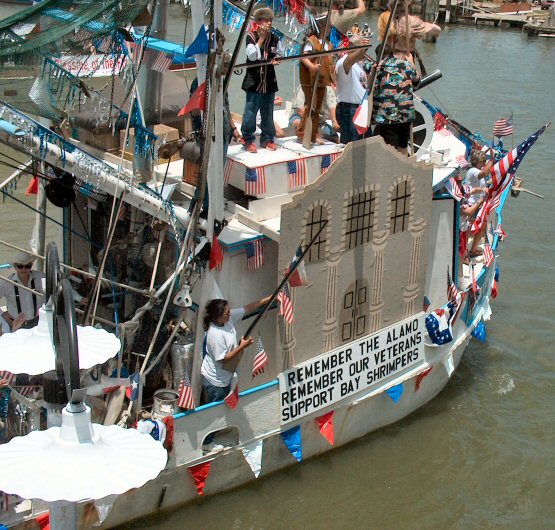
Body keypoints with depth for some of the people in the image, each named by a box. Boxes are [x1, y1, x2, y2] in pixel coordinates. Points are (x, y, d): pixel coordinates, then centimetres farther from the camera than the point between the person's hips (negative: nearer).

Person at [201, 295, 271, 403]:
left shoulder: (228, 317, -10)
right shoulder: (215, 334, -33)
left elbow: (248, 308, 0)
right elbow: (222, 359, -27)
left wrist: (268, 299, 0)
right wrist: (242, 347, -26)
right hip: (215, 380, -8)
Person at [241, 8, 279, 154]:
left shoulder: (273, 38, 8)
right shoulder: (251, 37, -5)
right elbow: (252, 56, -18)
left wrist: (275, 60, -5)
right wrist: (261, 38, -16)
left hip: (269, 81, 5)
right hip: (254, 81, -4)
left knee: (268, 112, 11)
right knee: (250, 112, -4)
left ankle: (267, 139, 21)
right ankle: (248, 140, 6)